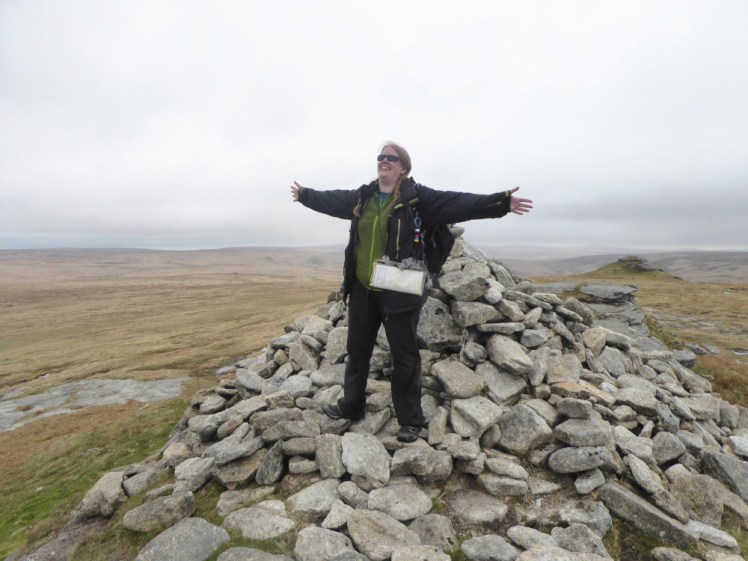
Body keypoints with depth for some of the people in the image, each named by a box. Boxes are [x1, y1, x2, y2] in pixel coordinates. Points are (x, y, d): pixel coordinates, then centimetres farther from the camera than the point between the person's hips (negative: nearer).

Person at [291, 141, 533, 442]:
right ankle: (350, 405, 38)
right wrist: (304, 195, 41)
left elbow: (460, 203, -15)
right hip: (362, 290, 6)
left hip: (399, 291, -6)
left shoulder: (418, 197, -6)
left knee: (404, 356, 4)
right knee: (357, 349, 17)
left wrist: (501, 202, -25)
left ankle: (411, 420, 21)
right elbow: (331, 199, 27)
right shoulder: (361, 197, 11)